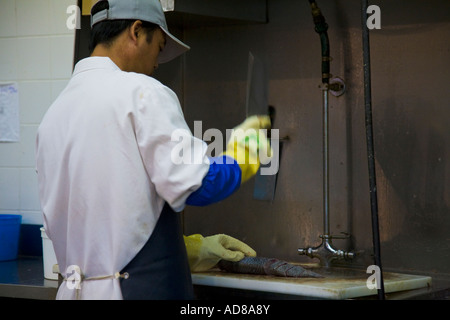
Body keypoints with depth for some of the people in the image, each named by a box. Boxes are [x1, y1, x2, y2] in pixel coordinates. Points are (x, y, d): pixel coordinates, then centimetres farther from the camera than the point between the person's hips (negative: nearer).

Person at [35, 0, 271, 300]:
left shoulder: (53, 115, 14)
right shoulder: (142, 92, -9)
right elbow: (194, 185, -17)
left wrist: (192, 248, 19)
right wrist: (244, 151, 4)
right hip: (145, 286, -7)